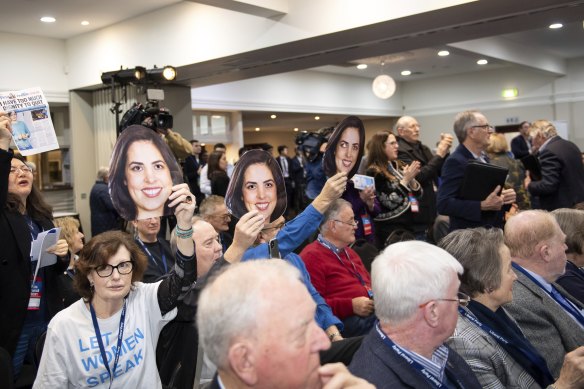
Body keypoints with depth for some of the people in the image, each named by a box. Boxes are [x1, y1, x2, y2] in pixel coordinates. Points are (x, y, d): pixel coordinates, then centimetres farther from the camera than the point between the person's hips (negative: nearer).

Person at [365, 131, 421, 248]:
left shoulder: (399, 166, 10)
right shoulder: (374, 172, -11)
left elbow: (418, 195, 10)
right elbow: (391, 203, -18)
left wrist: (412, 178, -8)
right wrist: (406, 179, -18)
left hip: (414, 225, 7)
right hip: (392, 231, -7)